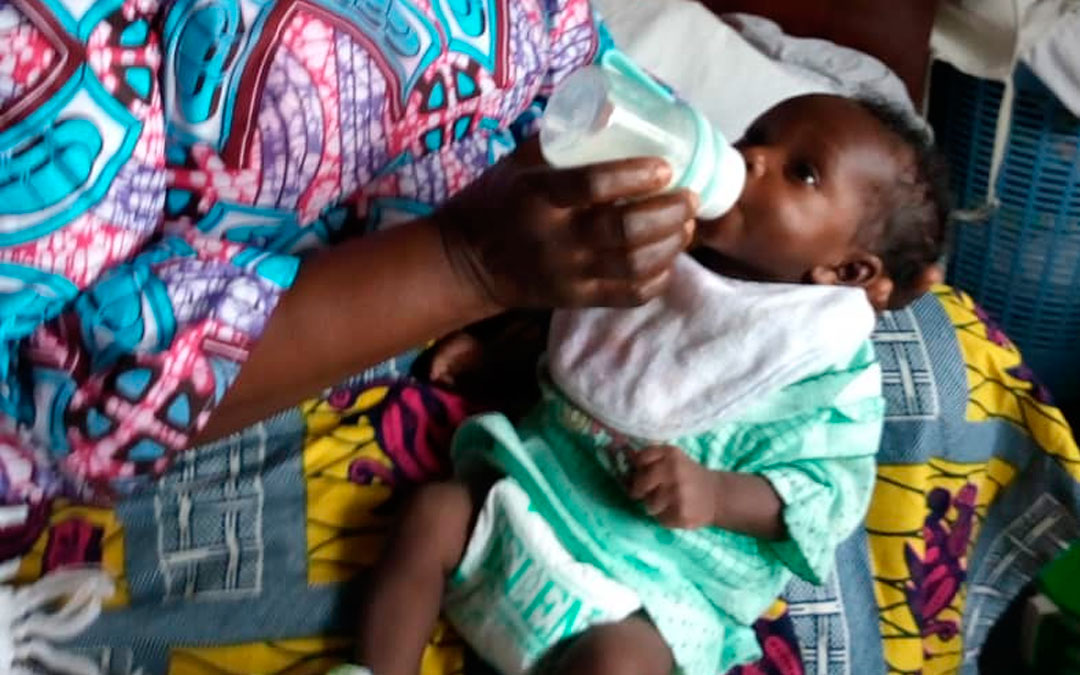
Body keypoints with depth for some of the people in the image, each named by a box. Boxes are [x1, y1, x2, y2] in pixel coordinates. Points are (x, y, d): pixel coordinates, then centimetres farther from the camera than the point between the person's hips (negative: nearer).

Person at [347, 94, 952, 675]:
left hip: (662, 570, -6)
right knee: (432, 515, -14)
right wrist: (494, 347, 13)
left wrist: (717, 495, -26)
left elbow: (833, 489, -13)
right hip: (538, 479, 6)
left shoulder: (826, 359, -9)